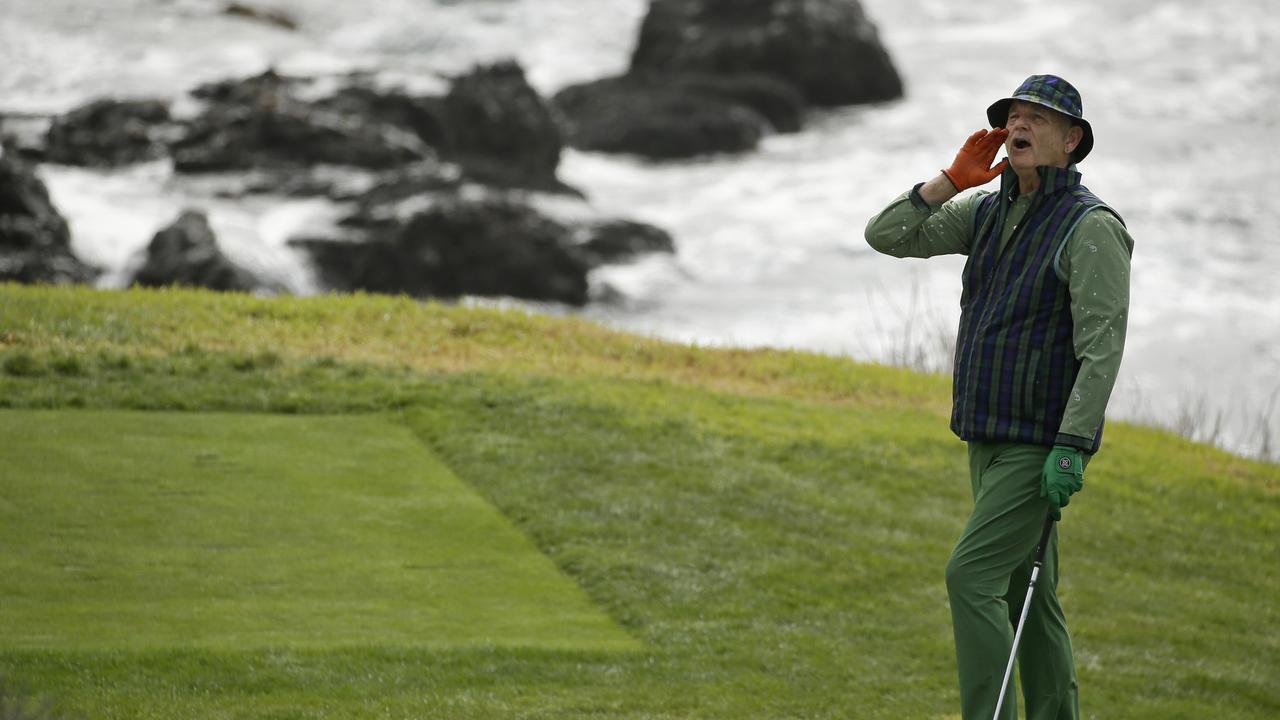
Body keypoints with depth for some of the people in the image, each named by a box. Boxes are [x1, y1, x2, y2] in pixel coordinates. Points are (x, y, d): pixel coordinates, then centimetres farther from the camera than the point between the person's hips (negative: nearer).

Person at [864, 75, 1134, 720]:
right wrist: (950, 182, -3)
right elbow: (887, 235, 10)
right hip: (989, 441, 8)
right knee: (1026, 593, 11)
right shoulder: (987, 212, 11)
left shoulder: (1091, 226, -12)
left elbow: (1103, 347, -18)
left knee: (972, 576, -16)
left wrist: (1072, 448, -24)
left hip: (1042, 445, -8)